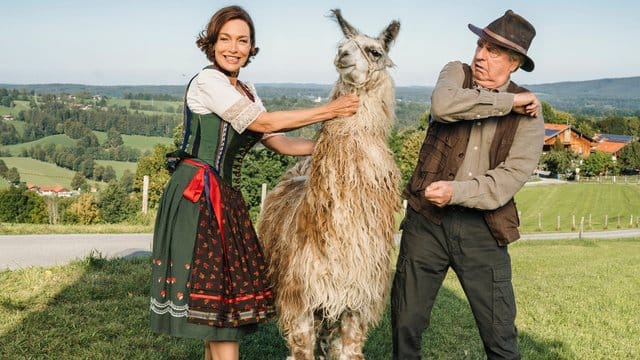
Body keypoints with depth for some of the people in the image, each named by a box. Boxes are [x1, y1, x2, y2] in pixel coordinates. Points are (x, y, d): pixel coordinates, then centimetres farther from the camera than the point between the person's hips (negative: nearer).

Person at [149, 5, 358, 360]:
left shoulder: (245, 91, 17)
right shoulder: (207, 81, -10)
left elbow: (279, 142, 14)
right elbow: (265, 123, -14)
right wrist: (328, 111, -8)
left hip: (225, 198, 8)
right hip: (198, 197, -8)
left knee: (218, 294, 11)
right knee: (223, 293, -6)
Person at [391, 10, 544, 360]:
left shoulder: (529, 113, 1)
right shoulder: (456, 73, 3)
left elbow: (512, 176, -10)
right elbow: (442, 104, -21)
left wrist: (457, 192, -21)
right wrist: (507, 102, -16)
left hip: (482, 227, -1)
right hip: (427, 217, 1)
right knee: (405, 321, 11)